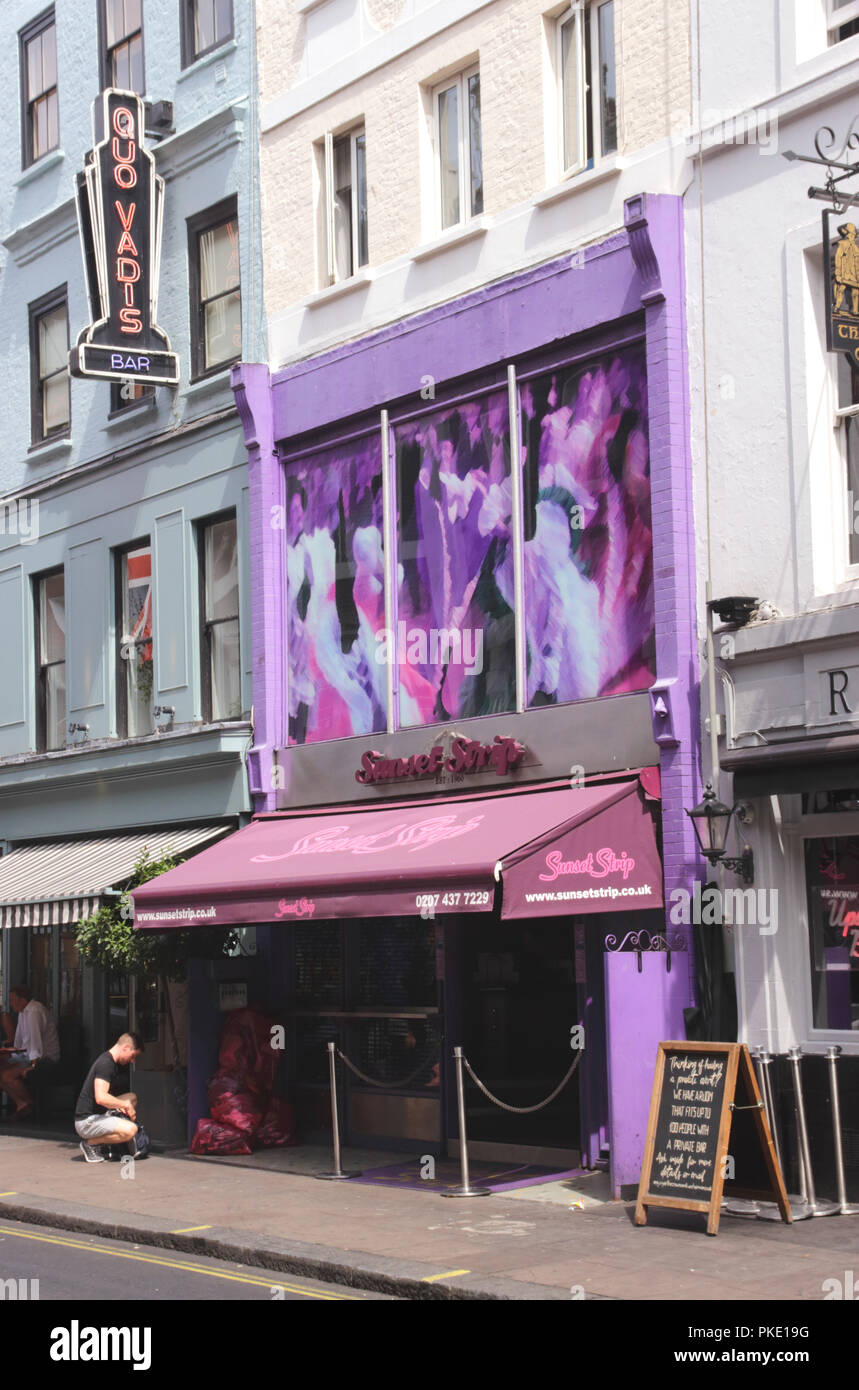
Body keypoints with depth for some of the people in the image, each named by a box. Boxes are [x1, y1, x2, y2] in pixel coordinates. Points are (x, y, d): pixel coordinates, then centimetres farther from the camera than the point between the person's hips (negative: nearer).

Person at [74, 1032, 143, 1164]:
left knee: (132, 1097, 20)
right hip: (86, 1122, -10)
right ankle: (90, 1143, -6)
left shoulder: (113, 1063, 15)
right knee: (130, 1130, -26)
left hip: (97, 1116, 10)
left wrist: (121, 1106, 9)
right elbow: (101, 1098, -29)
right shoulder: (105, 1064, -18)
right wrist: (125, 1105, -15)